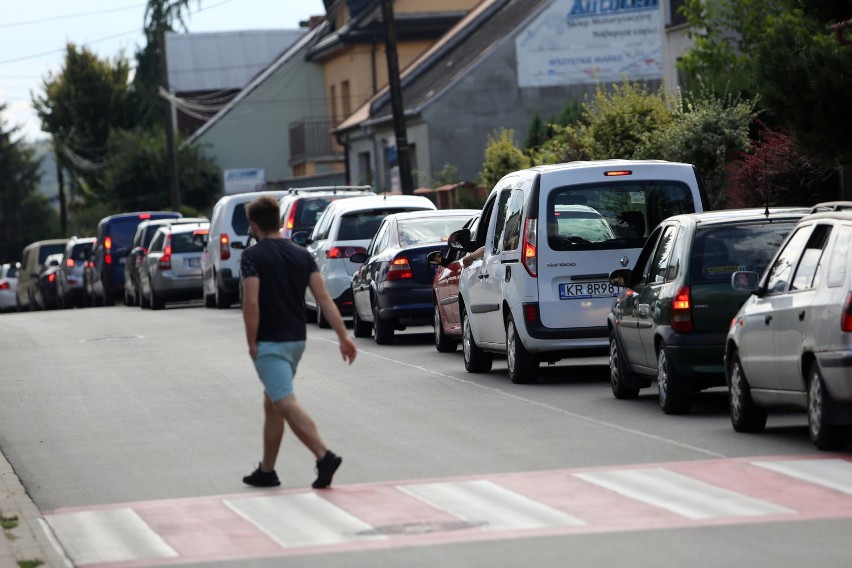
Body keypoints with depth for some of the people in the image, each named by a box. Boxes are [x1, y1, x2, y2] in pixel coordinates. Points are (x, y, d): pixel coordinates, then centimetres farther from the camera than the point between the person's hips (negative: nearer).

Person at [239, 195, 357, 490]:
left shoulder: (253, 256, -11)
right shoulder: (302, 255, 7)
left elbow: (251, 303, -20)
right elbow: (324, 297, -1)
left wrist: (252, 343, -11)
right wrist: (344, 336, -4)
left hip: (269, 343, -7)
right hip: (297, 339, 7)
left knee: (286, 404, -14)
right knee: (272, 404, 19)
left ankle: (324, 456, -31)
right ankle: (266, 471, 24)